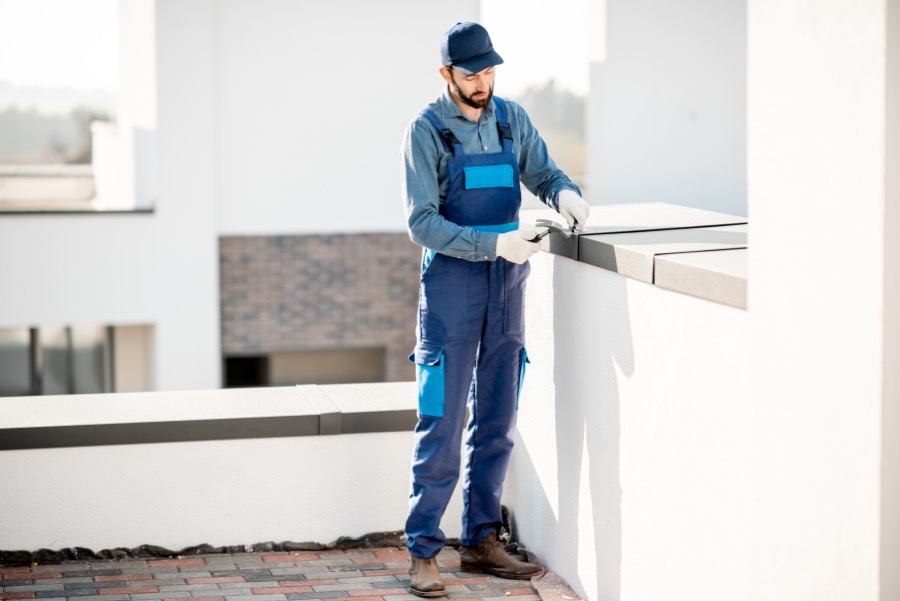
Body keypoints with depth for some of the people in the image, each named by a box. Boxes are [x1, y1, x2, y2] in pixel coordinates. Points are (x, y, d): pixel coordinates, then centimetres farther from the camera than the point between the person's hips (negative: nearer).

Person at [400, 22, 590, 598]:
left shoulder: (512, 119, 6)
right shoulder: (426, 130, -8)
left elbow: (544, 172, 16)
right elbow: (422, 223, -12)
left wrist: (565, 193, -8)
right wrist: (494, 244, -23)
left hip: (508, 286, 5)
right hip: (451, 285, -5)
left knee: (497, 423, 9)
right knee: (442, 425, -6)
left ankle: (482, 541, 19)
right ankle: (423, 553, 0)